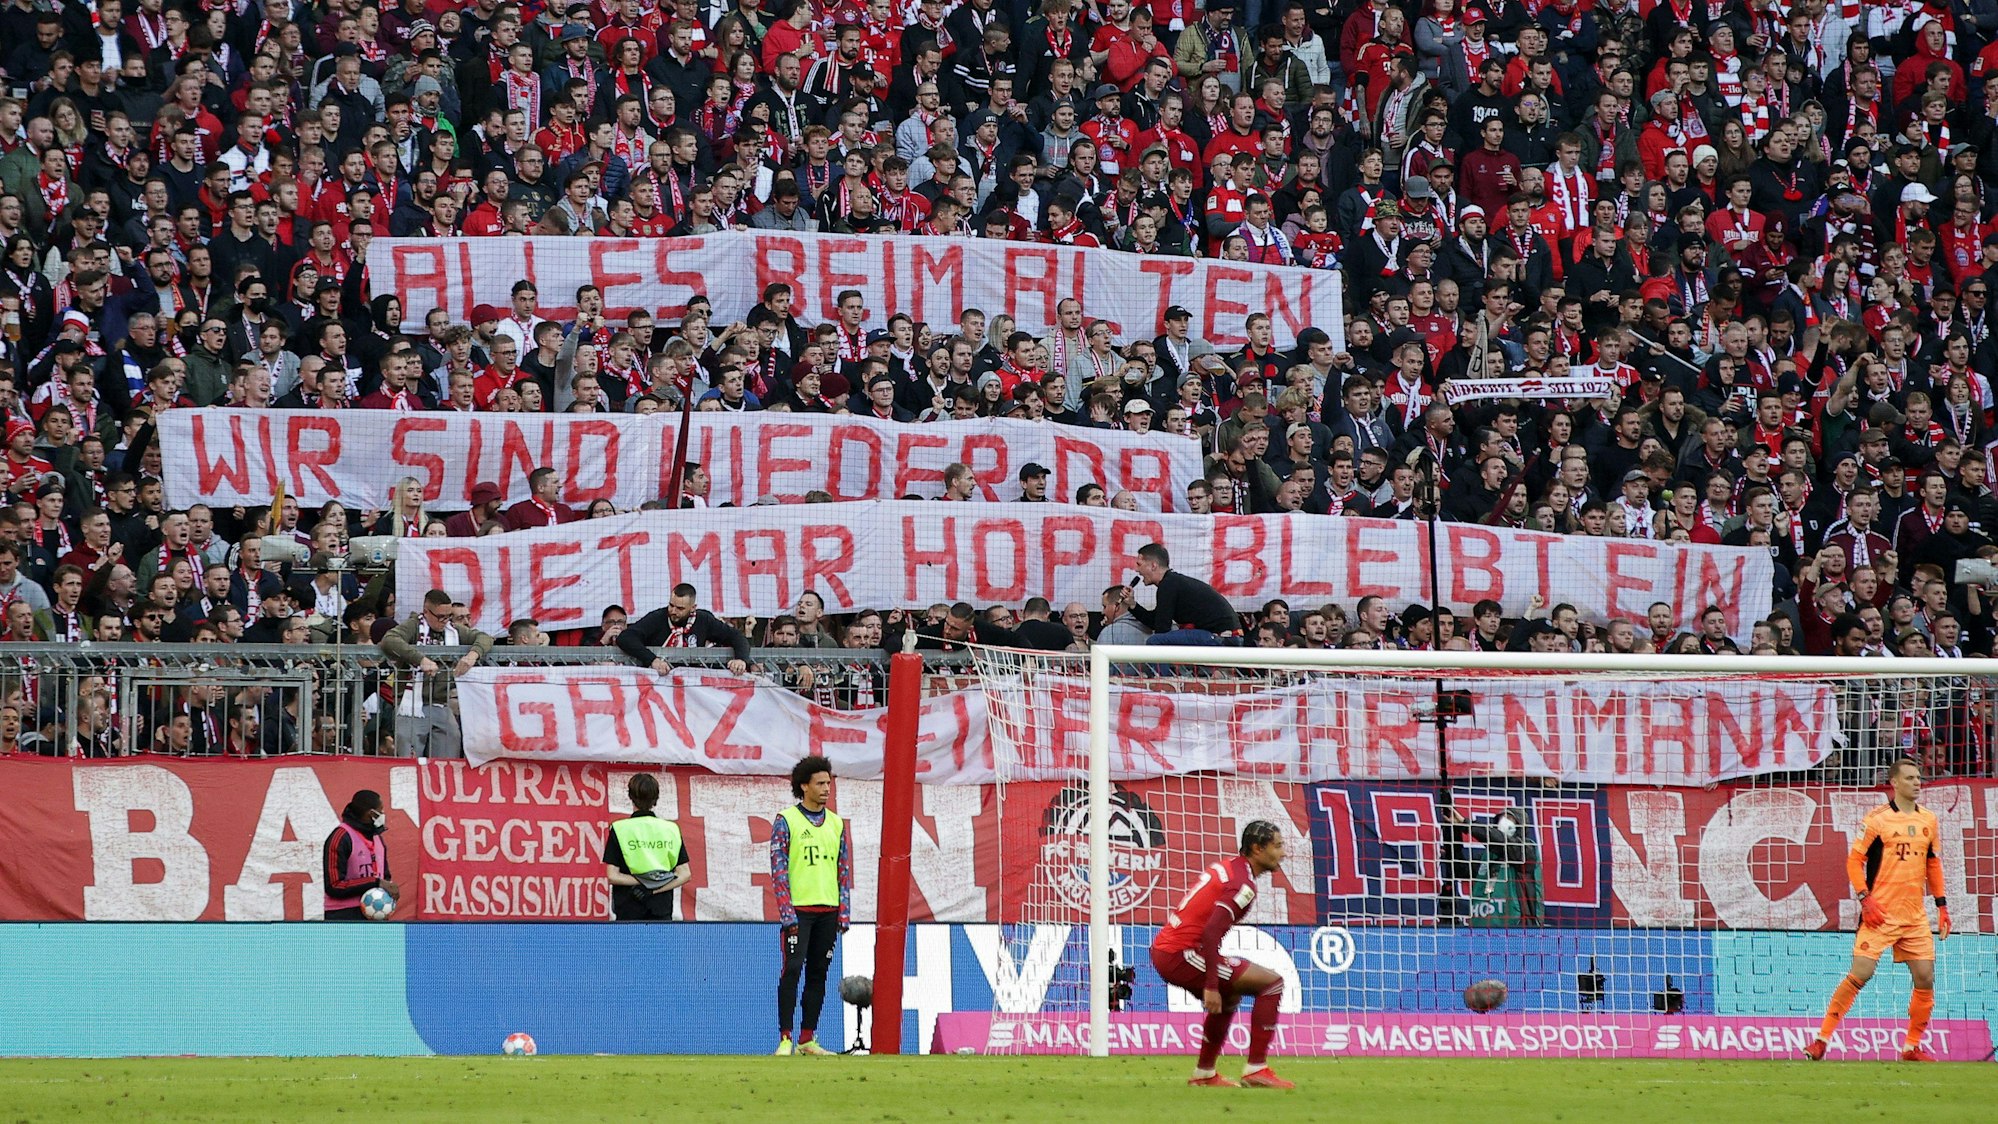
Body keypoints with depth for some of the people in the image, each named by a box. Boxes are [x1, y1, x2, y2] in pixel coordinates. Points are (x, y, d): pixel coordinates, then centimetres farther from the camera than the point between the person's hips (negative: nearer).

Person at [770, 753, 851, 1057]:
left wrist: (844, 912, 6)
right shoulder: (786, 821, -2)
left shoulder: (836, 823, 13)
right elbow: (778, 869, -6)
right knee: (792, 971, -9)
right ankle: (785, 1040, -9)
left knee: (818, 974, 6)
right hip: (798, 909, -5)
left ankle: (808, 1039, 11)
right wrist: (787, 912, -13)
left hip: (828, 911, 5)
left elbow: (844, 870, 15)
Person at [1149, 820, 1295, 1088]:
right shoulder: (1243, 884, -14)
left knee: (1230, 995, 33)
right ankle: (1256, 1069, -7)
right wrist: (1211, 986, -25)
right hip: (1180, 955, -10)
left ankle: (1204, 1073, 35)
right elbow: (1211, 932, -24)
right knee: (1271, 983, -6)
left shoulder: (1228, 867, 16)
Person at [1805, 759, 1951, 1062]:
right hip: (1880, 912, -5)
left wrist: (1941, 905, 16)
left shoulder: (1928, 821, 12)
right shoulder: (1877, 818, -5)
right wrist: (1865, 898, -15)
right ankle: (1822, 1039, -5)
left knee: (1925, 978, 0)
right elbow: (1854, 860, -4)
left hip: (1915, 916, 5)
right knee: (1860, 973, -12)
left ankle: (1912, 1047, 13)